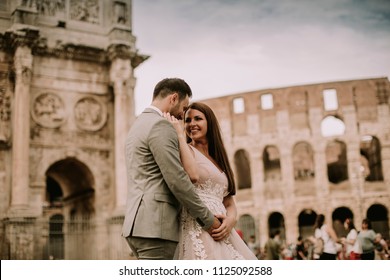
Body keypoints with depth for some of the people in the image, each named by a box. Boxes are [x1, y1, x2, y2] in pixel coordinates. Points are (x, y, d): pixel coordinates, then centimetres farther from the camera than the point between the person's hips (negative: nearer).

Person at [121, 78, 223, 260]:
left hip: (138, 223, 10)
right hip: (156, 225, -10)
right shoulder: (160, 125, -10)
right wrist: (207, 220, -6)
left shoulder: (137, 125, 22)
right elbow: (177, 180, -16)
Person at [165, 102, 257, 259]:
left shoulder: (218, 158, 21)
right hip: (197, 227, -6)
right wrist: (180, 135, -10)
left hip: (221, 230, 6)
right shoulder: (185, 150, 3)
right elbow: (192, 175, -21)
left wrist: (231, 219, -4)